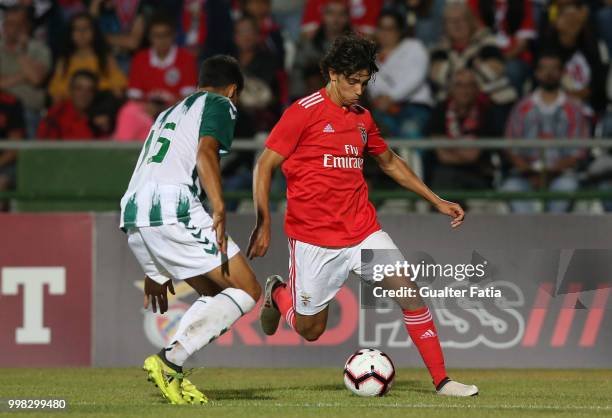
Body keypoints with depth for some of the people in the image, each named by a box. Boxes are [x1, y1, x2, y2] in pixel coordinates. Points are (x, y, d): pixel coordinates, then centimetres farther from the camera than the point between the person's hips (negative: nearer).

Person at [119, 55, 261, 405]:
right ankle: (171, 361, -15)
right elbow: (205, 153, -10)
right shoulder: (219, 105, 11)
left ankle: (171, 372, 1)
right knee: (247, 291, -2)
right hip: (174, 211, -8)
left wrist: (156, 269, 37)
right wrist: (220, 210, -23)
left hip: (133, 218, 8)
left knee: (215, 294, 20)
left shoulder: (168, 114, 35)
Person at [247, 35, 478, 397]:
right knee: (310, 330, 5)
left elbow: (390, 162, 26)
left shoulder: (363, 118, 10)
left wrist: (437, 201, 22)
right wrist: (263, 225, -15)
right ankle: (278, 294, 39)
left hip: (362, 230, 5)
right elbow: (265, 165, -8)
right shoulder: (305, 112, -9)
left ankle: (442, 381, -5)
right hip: (313, 238, -5)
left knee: (410, 293, -11)